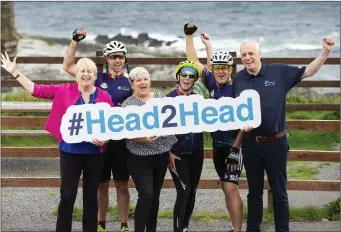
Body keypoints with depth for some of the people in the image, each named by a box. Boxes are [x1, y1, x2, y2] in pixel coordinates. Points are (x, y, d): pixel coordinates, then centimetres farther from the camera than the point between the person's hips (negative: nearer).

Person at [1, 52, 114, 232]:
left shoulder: (104, 96, 0)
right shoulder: (64, 91, -1)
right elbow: (36, 90, 0)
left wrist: (105, 138, -17)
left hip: (95, 153, 1)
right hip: (70, 151, -1)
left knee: (91, 196, 12)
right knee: (67, 196, 1)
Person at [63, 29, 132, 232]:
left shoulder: (130, 82, 2)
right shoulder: (97, 78, 1)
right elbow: (68, 66, -3)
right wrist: (75, 41, -12)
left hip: (122, 139, 0)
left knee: (122, 185, 7)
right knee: (102, 184, 9)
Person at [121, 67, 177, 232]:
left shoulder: (161, 97, 6)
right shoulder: (127, 104, -6)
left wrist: (174, 148, 8)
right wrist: (143, 139, -26)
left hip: (162, 155, 4)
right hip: (140, 158, -4)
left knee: (155, 196, 11)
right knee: (146, 195, -12)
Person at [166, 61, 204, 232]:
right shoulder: (169, 99, -5)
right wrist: (168, 152, -11)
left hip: (196, 152, 4)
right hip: (177, 152, -4)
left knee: (192, 192, 8)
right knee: (184, 191, -14)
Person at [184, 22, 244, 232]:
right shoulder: (212, 83, 0)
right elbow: (193, 60, 8)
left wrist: (236, 148, -17)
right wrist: (189, 35, 2)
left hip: (234, 144, -6)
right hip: (217, 144, 6)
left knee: (231, 188, -13)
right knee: (226, 188, 11)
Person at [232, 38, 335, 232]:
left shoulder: (279, 72, -5)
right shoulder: (238, 79, 2)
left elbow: (308, 72, -1)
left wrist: (326, 52, -13)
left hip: (275, 143, -2)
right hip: (250, 144, 3)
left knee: (279, 192, 7)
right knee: (254, 192, 15)